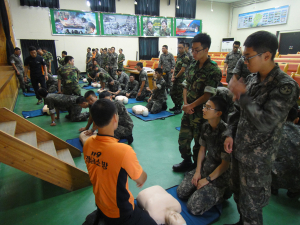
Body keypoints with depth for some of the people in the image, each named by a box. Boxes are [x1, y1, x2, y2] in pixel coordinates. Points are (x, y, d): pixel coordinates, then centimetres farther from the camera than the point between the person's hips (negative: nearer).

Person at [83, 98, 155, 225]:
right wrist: (141, 178, 7)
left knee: (139, 206, 29)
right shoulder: (124, 150, -33)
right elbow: (141, 179, -14)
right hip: (120, 213, -7)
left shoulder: (88, 144, -13)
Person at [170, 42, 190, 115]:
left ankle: (179, 108, 14)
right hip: (176, 79, 9)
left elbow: (182, 70, -18)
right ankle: (176, 106, 30)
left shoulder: (185, 57, -14)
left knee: (179, 94, 0)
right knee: (172, 93, 14)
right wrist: (173, 76, 2)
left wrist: (175, 77, -10)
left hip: (181, 79, -8)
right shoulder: (178, 56, 13)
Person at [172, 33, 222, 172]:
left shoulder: (213, 70, -15)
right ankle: (187, 162, 39)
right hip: (188, 110, 6)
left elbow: (208, 95, -19)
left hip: (201, 113, -6)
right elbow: (185, 86, 7)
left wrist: (191, 106, -13)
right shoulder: (192, 66, 6)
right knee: (183, 138, 16)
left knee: (199, 142, 11)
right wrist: (185, 104, -8)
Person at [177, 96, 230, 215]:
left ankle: (220, 194, 11)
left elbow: (225, 164, -21)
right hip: (206, 165, 7)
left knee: (194, 207, -11)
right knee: (181, 192, 4)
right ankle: (207, 190, 22)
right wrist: (197, 172, 0)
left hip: (220, 173, -7)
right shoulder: (206, 126, -3)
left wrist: (207, 180, -13)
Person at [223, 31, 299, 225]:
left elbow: (265, 122, -26)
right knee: (239, 194, 23)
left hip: (257, 158, -7)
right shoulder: (253, 79, 3)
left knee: (251, 204, 9)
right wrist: (230, 134, 0)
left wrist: (242, 95, -21)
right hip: (238, 150, 7)